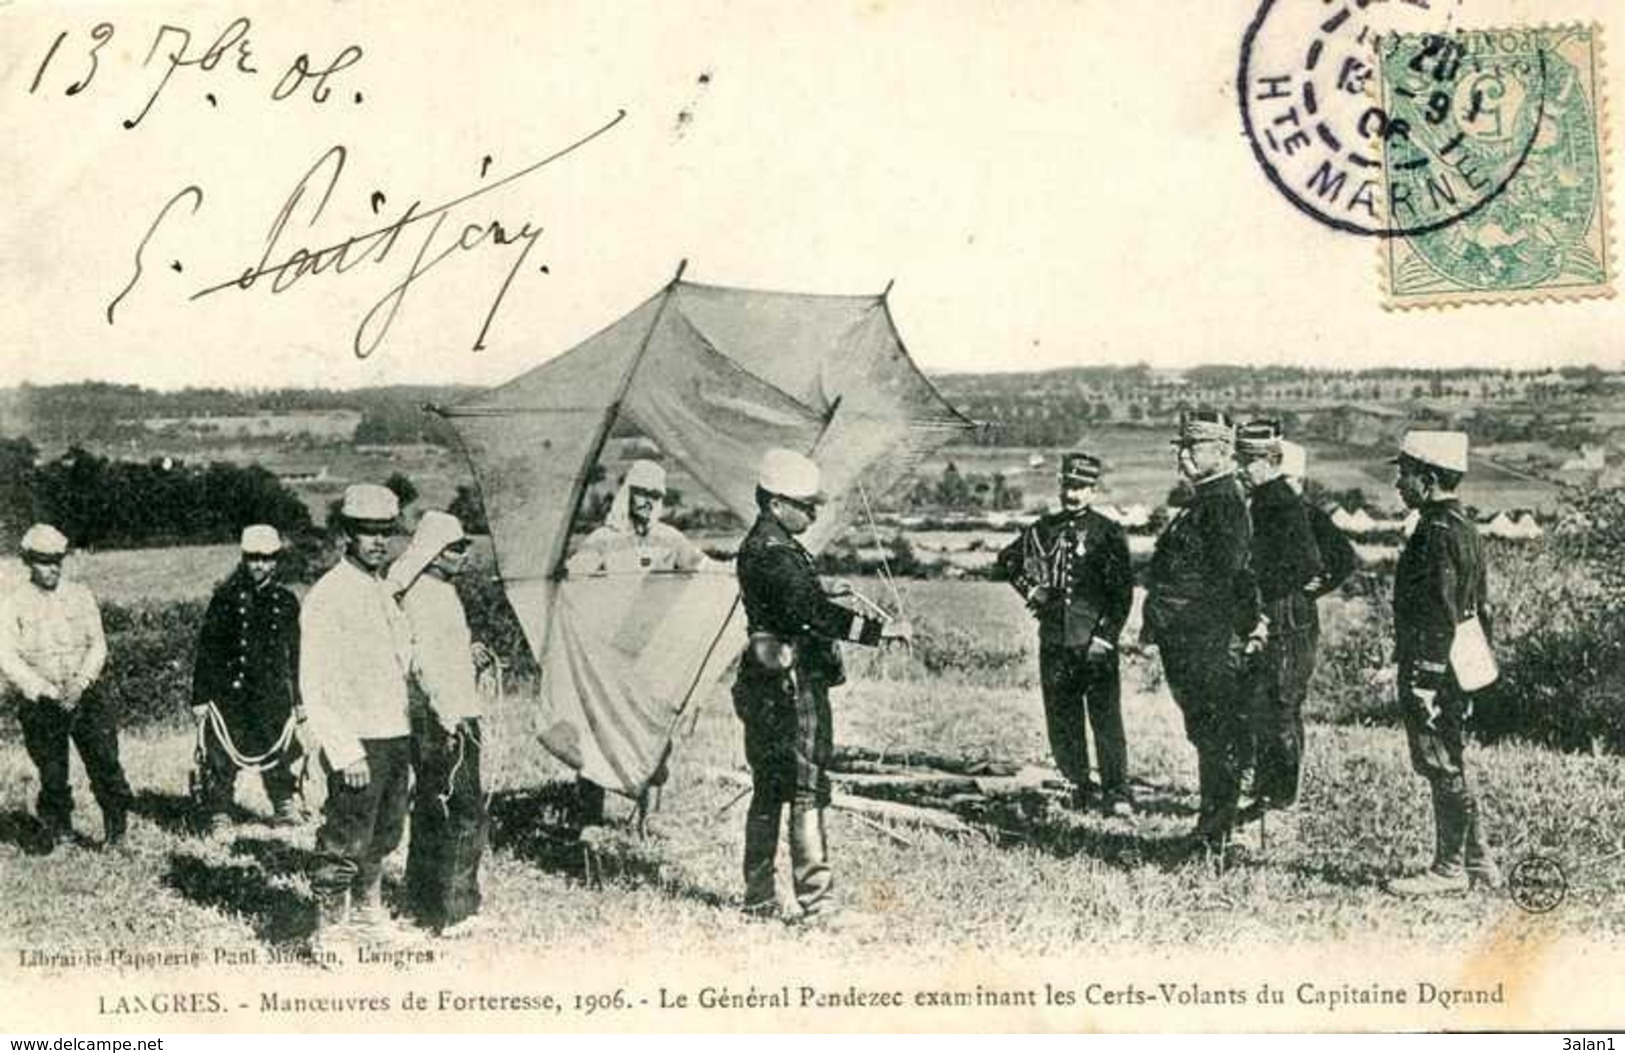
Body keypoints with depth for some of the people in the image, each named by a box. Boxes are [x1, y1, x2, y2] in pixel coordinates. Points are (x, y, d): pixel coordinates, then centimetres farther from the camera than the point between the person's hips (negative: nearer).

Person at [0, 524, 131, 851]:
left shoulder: (80, 597, 7)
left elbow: (98, 646, 4)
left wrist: (80, 682, -13)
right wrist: (46, 690, -16)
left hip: (84, 695, 1)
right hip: (39, 702, -1)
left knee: (105, 760, -10)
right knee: (52, 774, 2)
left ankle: (116, 829, 1)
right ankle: (59, 831, 23)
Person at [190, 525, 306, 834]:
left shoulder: (286, 602, 8)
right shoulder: (225, 598, -1)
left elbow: (295, 655, 14)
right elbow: (205, 651, -1)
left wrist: (299, 699, 13)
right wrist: (200, 697, -5)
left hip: (273, 696, 2)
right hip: (228, 695, -2)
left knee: (281, 752, 5)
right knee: (221, 760, -1)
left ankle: (286, 808, 20)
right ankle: (219, 816, 10)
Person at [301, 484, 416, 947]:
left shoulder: (385, 591, 13)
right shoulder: (327, 595, -12)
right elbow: (314, 685, -16)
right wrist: (344, 751, -20)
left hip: (396, 736, 8)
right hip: (358, 741, -8)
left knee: (381, 838, 18)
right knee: (344, 844, -3)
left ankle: (368, 917, 33)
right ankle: (330, 932, 7)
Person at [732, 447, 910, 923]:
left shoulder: (762, 547, 16)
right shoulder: (772, 554, -17)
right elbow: (815, 613, -28)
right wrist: (881, 630, -30)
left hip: (771, 686, 11)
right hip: (792, 686, -11)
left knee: (768, 792, 14)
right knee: (806, 792, -9)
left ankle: (759, 899, 20)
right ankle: (816, 902, -8)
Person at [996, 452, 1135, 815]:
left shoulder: (1107, 532, -2)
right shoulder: (1043, 530, 9)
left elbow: (1123, 590, -4)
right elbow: (1008, 559, 27)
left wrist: (1106, 635, -11)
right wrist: (1030, 591, 13)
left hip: (1094, 640, -4)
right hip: (1054, 641, 4)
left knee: (1106, 718, -10)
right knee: (1061, 721, 7)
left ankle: (1117, 794, -8)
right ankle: (1077, 788, 19)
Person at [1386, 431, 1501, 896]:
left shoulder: (1438, 533, -18)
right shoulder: (1463, 527, 14)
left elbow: (1440, 615, -22)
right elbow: (1480, 605, 19)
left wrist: (1424, 679, -21)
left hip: (1432, 669, -10)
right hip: (1457, 666, 10)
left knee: (1444, 769, -2)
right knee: (1452, 768, 16)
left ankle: (1449, 870, 6)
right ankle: (1477, 860, 22)